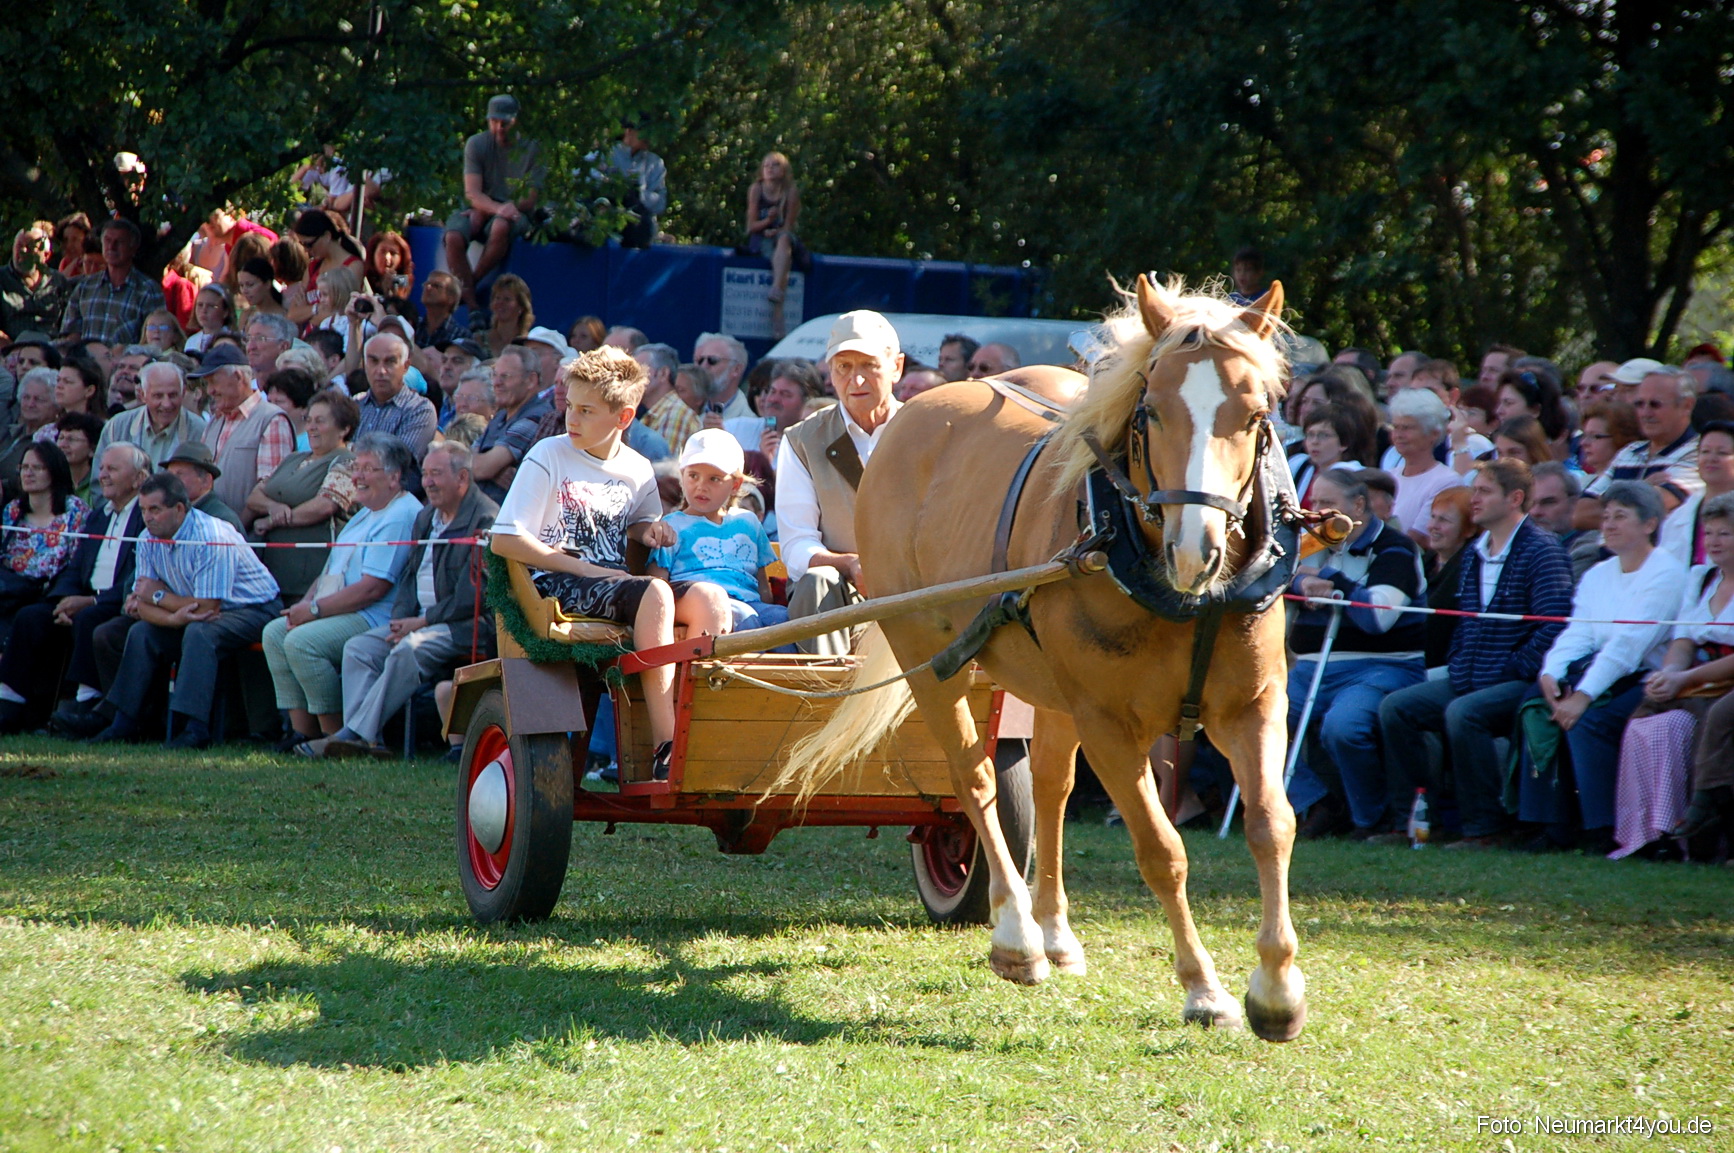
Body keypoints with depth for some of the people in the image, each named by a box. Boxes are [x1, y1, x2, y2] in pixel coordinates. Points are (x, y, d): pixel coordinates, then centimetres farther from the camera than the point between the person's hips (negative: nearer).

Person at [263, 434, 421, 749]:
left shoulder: (401, 516, -14)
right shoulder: (365, 514, 21)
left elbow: (373, 588, -21)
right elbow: (331, 570, 25)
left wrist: (315, 609, -17)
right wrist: (305, 603, 5)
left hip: (374, 619, -11)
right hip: (339, 614, 11)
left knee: (301, 641, -26)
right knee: (274, 633, 0)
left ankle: (335, 734, -16)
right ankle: (303, 731, -6)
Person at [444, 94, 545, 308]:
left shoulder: (531, 150, -3)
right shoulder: (476, 144, -1)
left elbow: (529, 202, -7)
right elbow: (472, 193, -10)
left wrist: (484, 211, -17)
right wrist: (497, 208, -32)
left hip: (515, 213, -1)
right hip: (479, 212, 1)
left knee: (501, 226, -39)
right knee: (454, 237, -32)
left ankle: (473, 281, -18)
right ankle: (472, 305, -28)